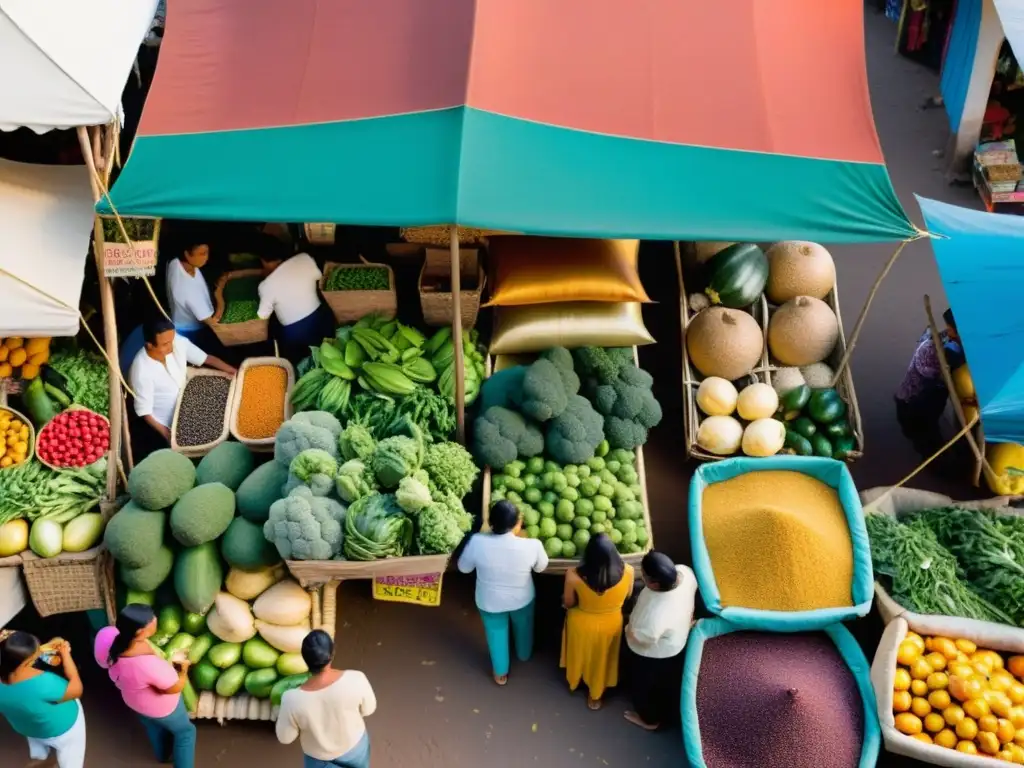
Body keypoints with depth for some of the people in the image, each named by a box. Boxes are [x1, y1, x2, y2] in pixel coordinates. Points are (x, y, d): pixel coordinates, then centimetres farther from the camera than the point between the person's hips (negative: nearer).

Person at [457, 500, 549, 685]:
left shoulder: (477, 542, -31)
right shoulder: (532, 545, -32)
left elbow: (464, 567, -11)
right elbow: (541, 567, -8)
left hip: (490, 601, 0)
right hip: (522, 599, 0)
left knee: (496, 633, 29)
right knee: (523, 627, 33)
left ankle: (500, 673, 50)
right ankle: (524, 655, 62)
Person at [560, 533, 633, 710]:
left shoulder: (574, 576, -34)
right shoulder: (627, 572, -30)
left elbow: (568, 604, -14)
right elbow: (627, 596, -7)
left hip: (582, 623, 0)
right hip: (610, 623, 1)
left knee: (579, 654, 32)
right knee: (601, 659, 29)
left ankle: (573, 682, 60)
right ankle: (595, 696, 52)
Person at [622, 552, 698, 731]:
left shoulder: (656, 614, -48)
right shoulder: (685, 572, -29)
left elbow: (640, 637, -27)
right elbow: (692, 588, -5)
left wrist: (629, 628, -5)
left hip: (654, 655, -6)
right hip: (678, 640, 7)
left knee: (646, 686, 27)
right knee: (670, 682, 35)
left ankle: (649, 719, 56)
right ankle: (669, 713, 63)